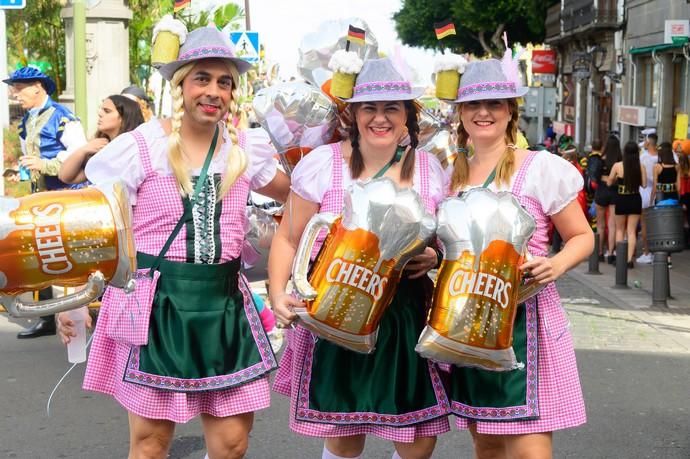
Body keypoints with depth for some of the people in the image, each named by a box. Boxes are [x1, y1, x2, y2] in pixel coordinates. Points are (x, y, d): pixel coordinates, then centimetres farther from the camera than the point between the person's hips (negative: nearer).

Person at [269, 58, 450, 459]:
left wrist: (436, 257, -8)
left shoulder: (431, 170, 2)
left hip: (407, 318, 2)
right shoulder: (322, 165, -5)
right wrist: (278, 294, -15)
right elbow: (288, 239, 0)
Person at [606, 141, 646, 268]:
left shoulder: (618, 166, -10)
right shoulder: (641, 167, -8)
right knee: (632, 231, 8)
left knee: (620, 230, 17)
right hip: (635, 199, 1)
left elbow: (609, 182, -1)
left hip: (621, 199, -1)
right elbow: (644, 184, -3)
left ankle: (620, 257, 16)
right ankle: (629, 259, 2)